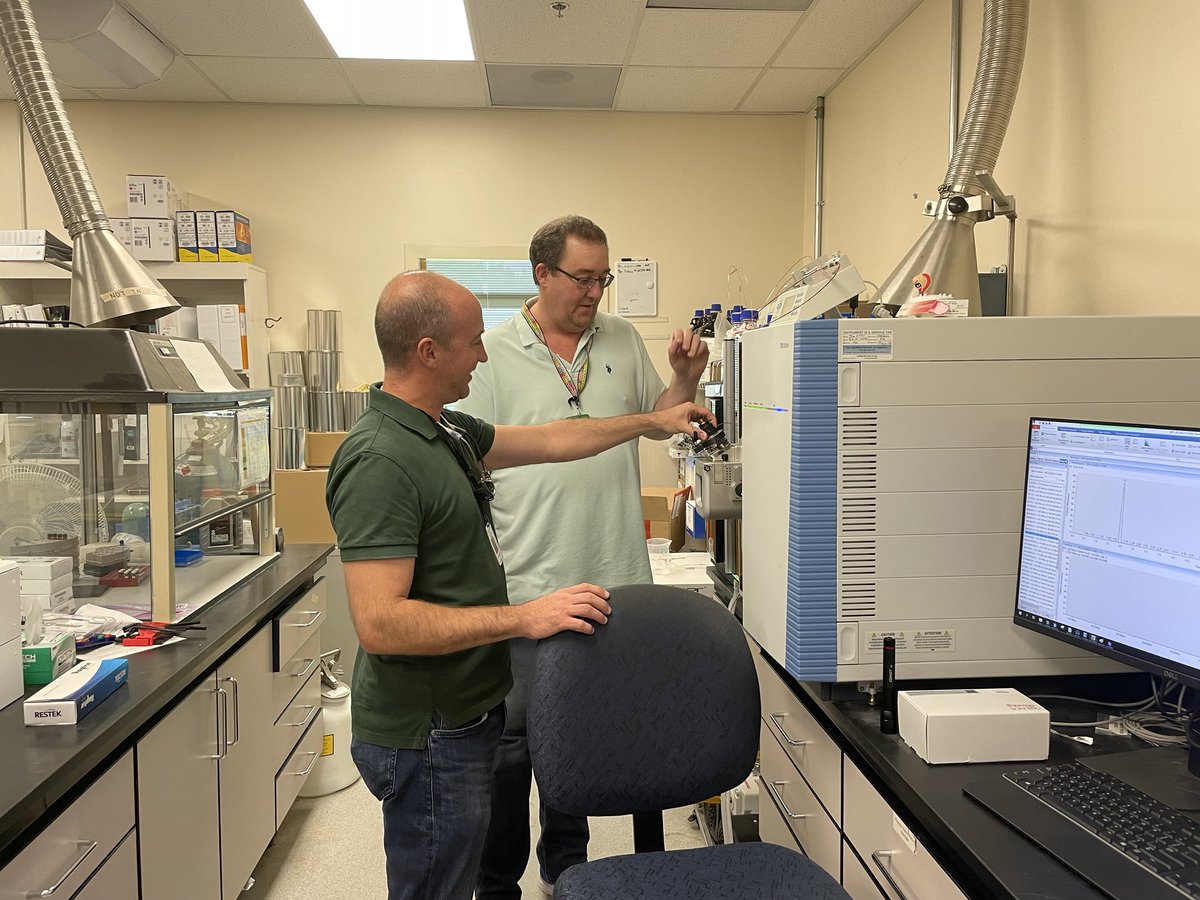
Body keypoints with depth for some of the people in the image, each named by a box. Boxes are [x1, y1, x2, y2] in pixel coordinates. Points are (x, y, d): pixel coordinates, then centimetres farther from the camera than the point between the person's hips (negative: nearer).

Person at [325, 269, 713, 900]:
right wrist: (523, 618, -29)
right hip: (428, 735, -9)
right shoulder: (379, 461, -24)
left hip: (461, 715, 9)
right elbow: (379, 623, -29)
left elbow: (548, 441, 18)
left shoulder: (445, 430, 6)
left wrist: (651, 422, 25)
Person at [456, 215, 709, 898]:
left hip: (611, 582, 4)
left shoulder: (622, 339, 8)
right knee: (511, 739, 6)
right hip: (527, 584, -4)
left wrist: (686, 379, -3)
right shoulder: (496, 353, -5)